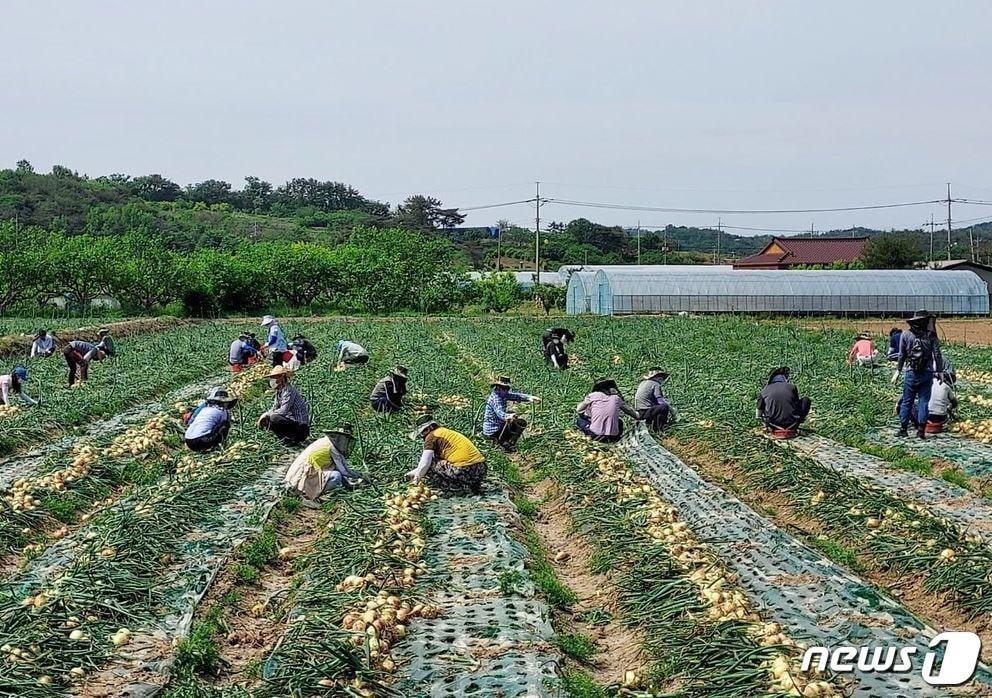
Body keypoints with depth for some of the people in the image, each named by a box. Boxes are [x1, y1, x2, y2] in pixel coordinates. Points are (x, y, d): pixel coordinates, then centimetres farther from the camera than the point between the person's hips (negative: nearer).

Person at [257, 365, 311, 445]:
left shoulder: (289, 391, -19)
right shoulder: (279, 391, 11)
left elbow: (283, 411, -27)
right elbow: (275, 409, 18)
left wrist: (267, 415, -17)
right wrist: (264, 416, -2)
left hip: (301, 426, -10)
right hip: (291, 421, 10)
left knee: (273, 418, -27)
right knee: (266, 421, 8)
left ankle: (291, 439, -11)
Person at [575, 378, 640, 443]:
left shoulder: (592, 395, 3)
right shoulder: (616, 397, 10)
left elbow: (578, 410, 16)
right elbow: (629, 410, 27)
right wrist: (638, 416, 47)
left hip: (595, 436, -3)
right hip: (612, 437, 3)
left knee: (579, 418, 21)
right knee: (620, 422, 35)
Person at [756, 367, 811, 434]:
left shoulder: (765, 390, 6)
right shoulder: (791, 387, 4)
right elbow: (798, 405, 18)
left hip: (774, 426, 1)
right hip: (791, 425, -1)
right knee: (806, 400, 19)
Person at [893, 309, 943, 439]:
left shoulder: (906, 335, -2)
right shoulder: (931, 336, -4)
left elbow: (901, 355, 2)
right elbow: (937, 355, -2)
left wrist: (898, 371, 10)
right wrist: (939, 371, 6)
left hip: (911, 373, 0)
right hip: (927, 373, 0)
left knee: (907, 402, 7)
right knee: (924, 402, 6)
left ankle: (903, 429, 6)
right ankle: (921, 430, 3)